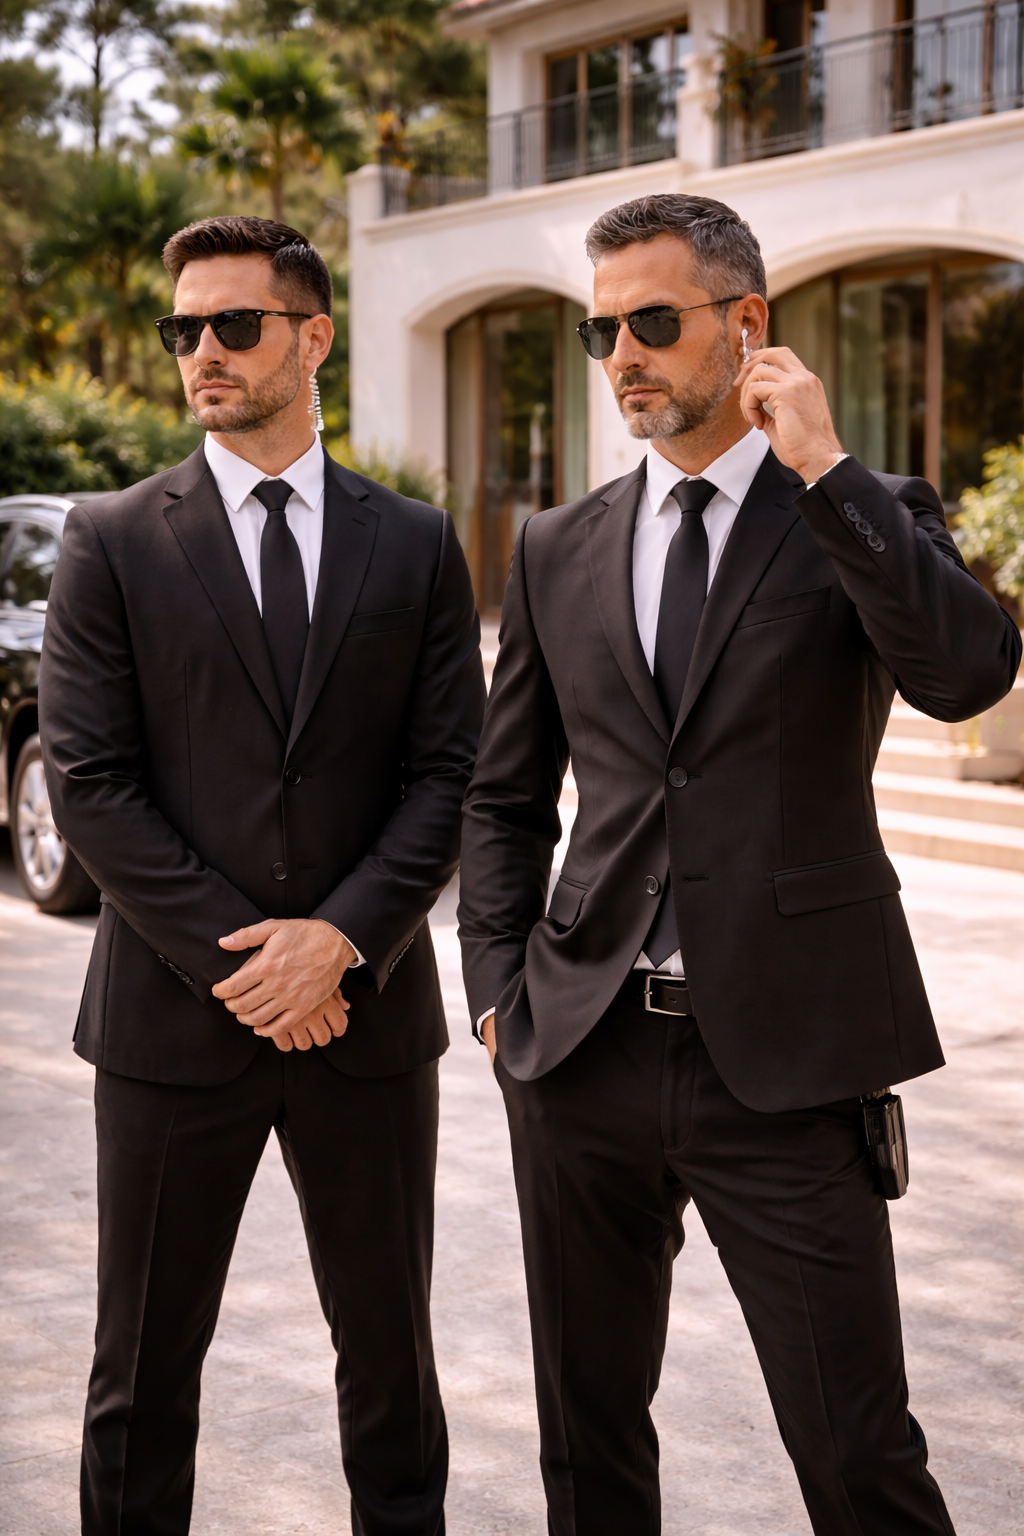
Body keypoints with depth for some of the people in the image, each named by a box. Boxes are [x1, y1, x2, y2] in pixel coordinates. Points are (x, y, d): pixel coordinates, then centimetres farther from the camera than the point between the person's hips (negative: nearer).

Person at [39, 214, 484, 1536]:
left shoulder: (415, 546, 6)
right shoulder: (111, 544, 0)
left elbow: (450, 775, 1)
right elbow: (88, 782, -6)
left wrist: (341, 940, -13)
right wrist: (234, 960, -13)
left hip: (368, 1014, 2)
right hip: (174, 1017, -1)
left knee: (390, 1344, 14)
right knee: (145, 1361, 9)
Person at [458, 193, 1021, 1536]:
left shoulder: (868, 516, 0)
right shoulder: (558, 551, 10)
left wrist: (824, 467, -19)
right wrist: (500, 987, 6)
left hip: (783, 1059, -4)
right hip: (583, 1057, 4)